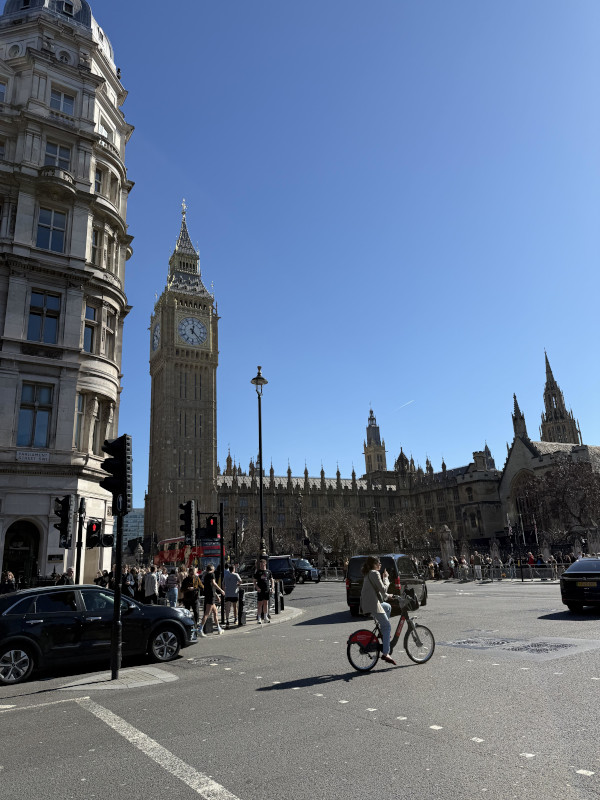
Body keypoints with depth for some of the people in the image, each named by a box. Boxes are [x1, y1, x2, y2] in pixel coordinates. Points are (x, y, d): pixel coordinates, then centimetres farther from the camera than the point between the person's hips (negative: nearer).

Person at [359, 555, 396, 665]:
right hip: (372, 604, -10)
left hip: (368, 603, 10)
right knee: (387, 626, -7)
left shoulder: (368, 574, 20)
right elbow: (383, 589, -12)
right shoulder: (374, 573, -11)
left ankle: (382, 631, 24)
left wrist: (387, 596, 22)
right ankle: (386, 653, -12)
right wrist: (385, 578, 1)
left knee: (388, 607, 29)